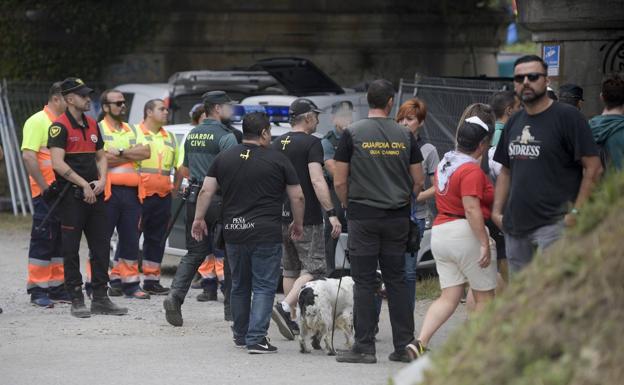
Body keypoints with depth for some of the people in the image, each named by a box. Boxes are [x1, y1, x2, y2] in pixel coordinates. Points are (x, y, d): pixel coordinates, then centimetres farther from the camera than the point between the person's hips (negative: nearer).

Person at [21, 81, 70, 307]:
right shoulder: (38, 122, -8)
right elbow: (28, 156, -16)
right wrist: (45, 186, -18)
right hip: (46, 192, -8)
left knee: (62, 241, 10)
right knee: (43, 240, -4)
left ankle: (57, 287, 17)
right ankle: (38, 290, 0)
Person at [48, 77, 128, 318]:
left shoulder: (92, 125, 15)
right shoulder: (60, 127, -9)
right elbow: (58, 164, -17)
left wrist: (101, 181, 2)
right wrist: (84, 185, -15)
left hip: (94, 195, 7)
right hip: (72, 196, -7)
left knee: (101, 246, 6)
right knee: (71, 249, -1)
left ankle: (100, 298, 12)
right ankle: (76, 300, 2)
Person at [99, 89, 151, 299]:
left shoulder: (132, 130, 19)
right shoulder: (98, 130, 0)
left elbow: (146, 152, 3)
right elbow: (100, 159, -14)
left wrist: (120, 153, -10)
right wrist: (132, 155, -5)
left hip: (131, 192, 6)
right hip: (108, 192, -6)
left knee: (130, 239, 8)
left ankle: (130, 283, 13)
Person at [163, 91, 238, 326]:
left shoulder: (192, 135, 11)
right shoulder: (225, 137, -12)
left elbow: (185, 170, 20)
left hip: (195, 198, 6)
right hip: (220, 199, -6)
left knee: (195, 253, 9)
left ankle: (175, 296, -11)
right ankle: (231, 306, 10)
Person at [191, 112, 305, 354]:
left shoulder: (224, 158, 7)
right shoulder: (278, 160, -2)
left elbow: (206, 191, 3)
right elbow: (297, 197, 1)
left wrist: (199, 219, 12)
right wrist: (298, 224, 15)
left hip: (233, 233, 4)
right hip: (266, 234, -4)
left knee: (239, 286, 18)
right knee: (264, 287, -1)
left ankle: (240, 335, 27)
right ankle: (256, 338, -9)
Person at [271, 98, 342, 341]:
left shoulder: (278, 143, 12)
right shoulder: (311, 143, -11)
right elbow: (317, 180, -20)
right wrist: (332, 213, -21)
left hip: (282, 215, 8)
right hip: (307, 218, -8)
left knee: (290, 269, 15)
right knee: (314, 268, -6)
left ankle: (292, 321, 14)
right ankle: (285, 307, -24)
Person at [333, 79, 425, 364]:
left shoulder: (352, 134, -5)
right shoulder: (404, 135, 3)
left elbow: (339, 182, -5)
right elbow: (418, 182, 7)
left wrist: (348, 206, 11)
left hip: (363, 216, -3)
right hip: (397, 218, 3)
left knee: (364, 282, 0)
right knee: (397, 280, 9)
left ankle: (364, 347, -2)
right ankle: (404, 346, 9)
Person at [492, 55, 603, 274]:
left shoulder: (567, 117, -6)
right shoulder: (514, 123, 17)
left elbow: (593, 168, -9)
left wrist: (576, 212, -13)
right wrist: (497, 211, 12)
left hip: (553, 224, -7)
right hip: (515, 224, 7)